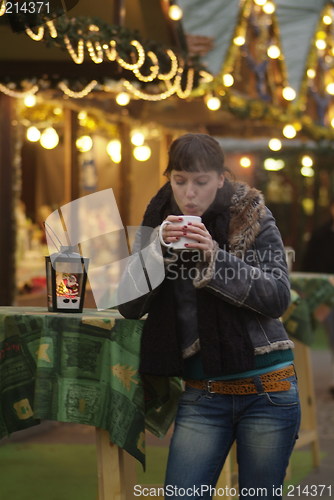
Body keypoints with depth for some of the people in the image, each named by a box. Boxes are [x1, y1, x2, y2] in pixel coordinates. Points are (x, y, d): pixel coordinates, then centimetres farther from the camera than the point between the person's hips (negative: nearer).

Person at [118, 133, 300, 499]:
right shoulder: (159, 223, 4)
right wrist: (156, 251, -18)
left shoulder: (253, 219, -3)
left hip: (266, 391, -2)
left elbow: (278, 298, -12)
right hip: (201, 394, 2)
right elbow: (129, 307, -2)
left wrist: (216, 257, -22)